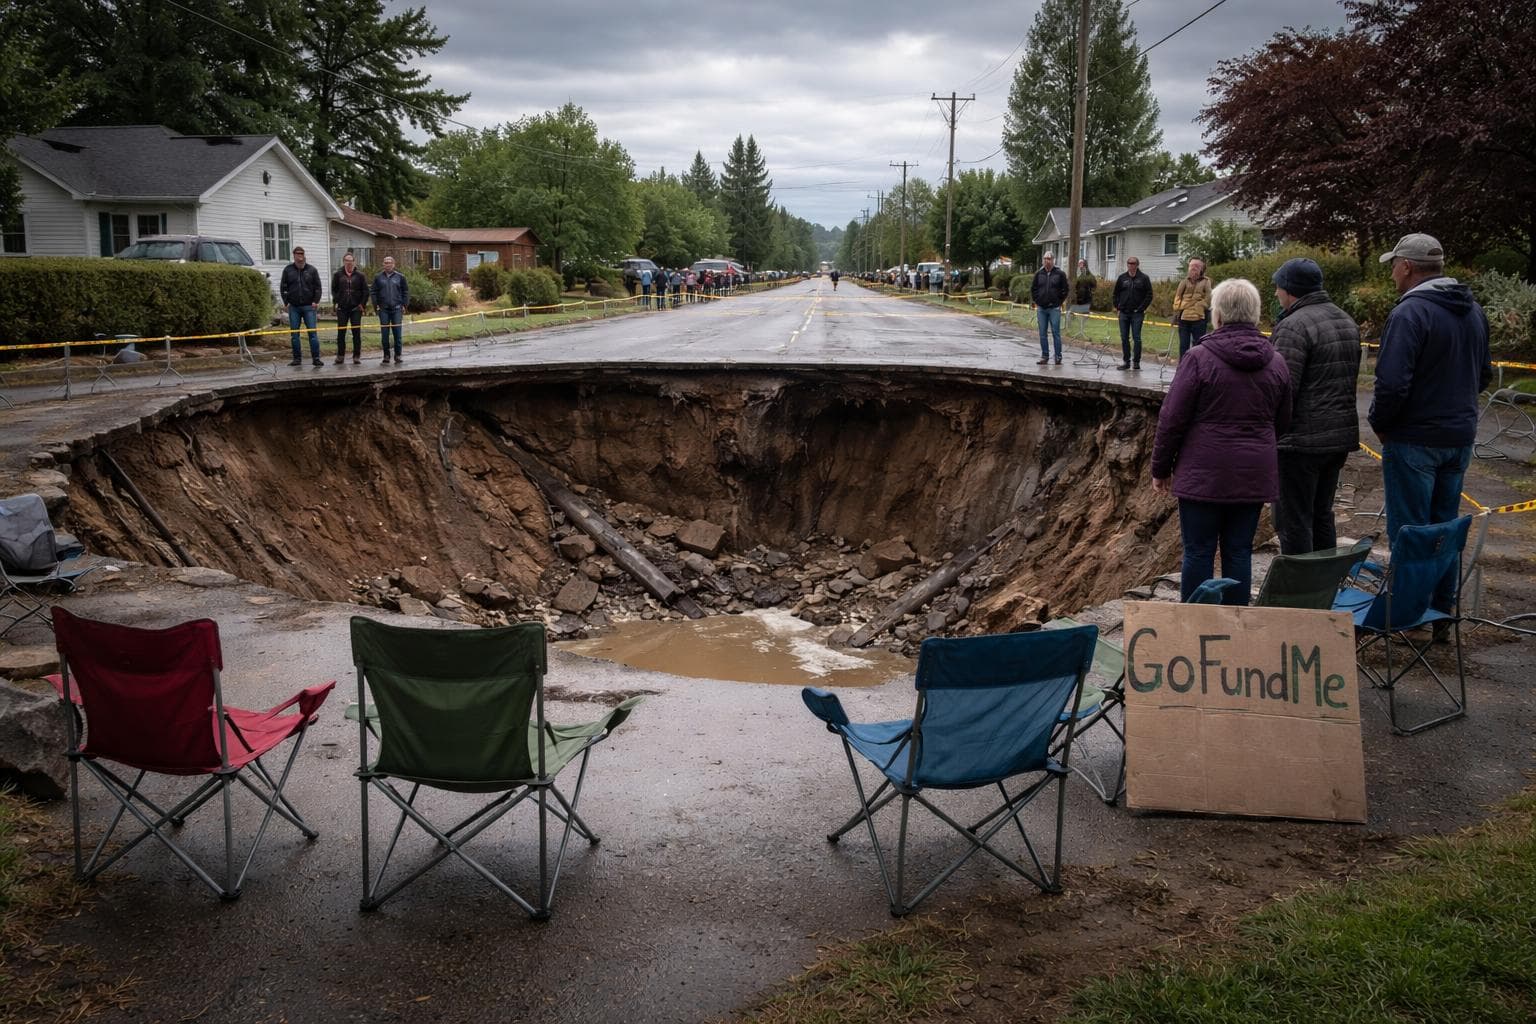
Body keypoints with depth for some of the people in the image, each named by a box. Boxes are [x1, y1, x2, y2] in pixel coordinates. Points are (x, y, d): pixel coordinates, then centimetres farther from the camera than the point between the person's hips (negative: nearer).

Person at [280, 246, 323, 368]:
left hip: (308, 306, -1)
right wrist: (286, 302, -1)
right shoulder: (288, 270, 6)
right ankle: (297, 359, 10)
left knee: (312, 332, -5)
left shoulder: (311, 270, 5)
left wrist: (315, 301, -6)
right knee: (294, 334, 4)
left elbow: (317, 287, 6)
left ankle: (316, 358, -3)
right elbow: (283, 287, 8)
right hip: (293, 307, 1)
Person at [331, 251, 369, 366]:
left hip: (356, 308, 0)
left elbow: (365, 291, 6)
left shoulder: (359, 276, 3)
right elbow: (334, 289, 11)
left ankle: (357, 356, 6)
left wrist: (362, 304, -1)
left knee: (356, 332, 1)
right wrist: (336, 302, 0)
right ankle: (340, 356, 8)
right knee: (341, 333, 1)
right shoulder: (338, 275, 4)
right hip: (342, 309, 0)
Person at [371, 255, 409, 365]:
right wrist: (376, 305, -1)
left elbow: (405, 291, 7)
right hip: (383, 309, 1)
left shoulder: (400, 277, 6)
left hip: (397, 308, -1)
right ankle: (386, 355, 9)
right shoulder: (378, 277, 8)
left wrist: (404, 305, -1)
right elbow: (374, 292, 8)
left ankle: (398, 355, 2)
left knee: (397, 333, -3)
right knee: (384, 333, 2)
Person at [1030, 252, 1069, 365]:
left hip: (1054, 308, -3)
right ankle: (1045, 356, 13)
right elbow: (1033, 288, 14)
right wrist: (1036, 302, 7)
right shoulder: (1039, 273, 6)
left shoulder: (1060, 274, -1)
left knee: (1056, 333, -2)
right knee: (1042, 334, 5)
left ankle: (1058, 357, 3)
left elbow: (1065, 290, 3)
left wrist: (1059, 303, -1)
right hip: (1041, 308, 3)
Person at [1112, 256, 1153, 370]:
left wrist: (1142, 308, -9)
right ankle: (1126, 361, 13)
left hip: (1137, 313, -3)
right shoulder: (1122, 278, 8)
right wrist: (1117, 306, 4)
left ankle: (1136, 362, 1)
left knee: (1136, 338, -4)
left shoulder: (1144, 278, -1)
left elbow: (1149, 295, -3)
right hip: (1124, 313, 3)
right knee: (1124, 338, 6)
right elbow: (1116, 293, 15)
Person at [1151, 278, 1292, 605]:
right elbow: (1283, 422, 14)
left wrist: (1161, 468, 1)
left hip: (1204, 475, -4)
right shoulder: (1276, 363, 6)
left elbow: (1172, 418, -9)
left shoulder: (1200, 358, -10)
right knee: (1239, 552, 10)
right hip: (1254, 477, 4)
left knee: (1198, 552, 4)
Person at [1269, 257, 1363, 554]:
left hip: (1302, 441, -9)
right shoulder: (1347, 322, 14)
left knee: (1294, 521, -2)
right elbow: (1350, 377, 19)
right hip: (1341, 436, 9)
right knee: (1321, 516, 19)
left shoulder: (1294, 326, -16)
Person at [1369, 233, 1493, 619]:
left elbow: (1392, 383, -25)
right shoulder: (1473, 310, 8)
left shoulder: (1410, 313, -19)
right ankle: (1442, 615, 23)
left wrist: (1379, 422, -9)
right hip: (1461, 437, 8)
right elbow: (1484, 374, 17)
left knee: (1408, 532, 1)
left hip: (1415, 440, -8)